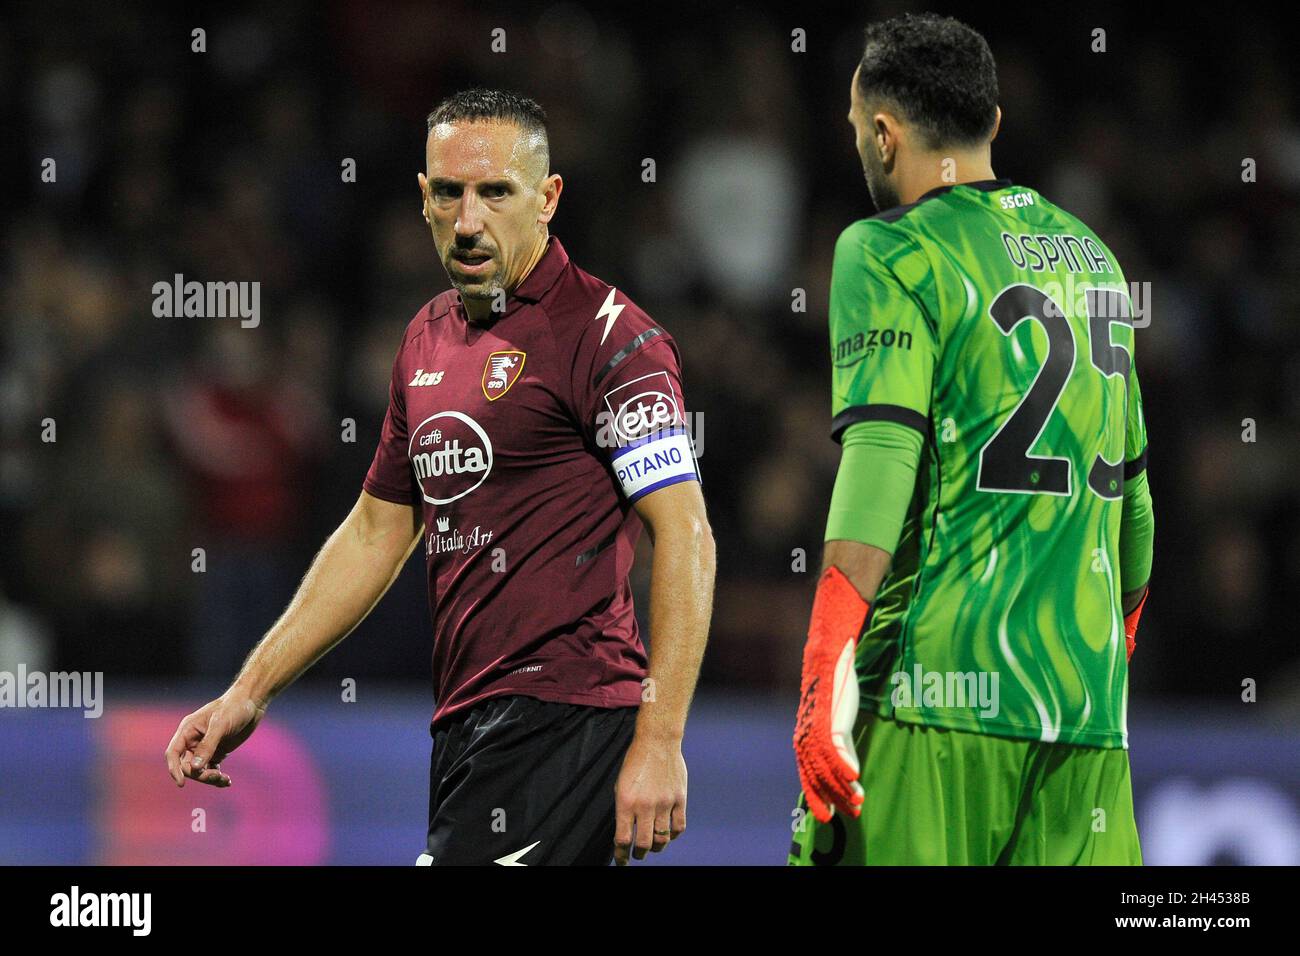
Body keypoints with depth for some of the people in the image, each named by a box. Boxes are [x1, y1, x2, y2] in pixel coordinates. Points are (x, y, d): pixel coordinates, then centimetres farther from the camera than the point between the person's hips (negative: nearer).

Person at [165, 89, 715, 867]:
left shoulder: (606, 333, -8)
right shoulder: (429, 337, 17)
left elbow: (685, 537, -14)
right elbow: (377, 532, 26)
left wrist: (659, 744, -21)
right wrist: (249, 693, 23)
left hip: (564, 715, -8)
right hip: (468, 719, 8)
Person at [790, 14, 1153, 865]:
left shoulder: (894, 256, -3)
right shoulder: (1092, 255, 18)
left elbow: (881, 458, -15)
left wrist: (827, 670, -20)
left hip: (938, 693, -6)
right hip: (1086, 696, 6)